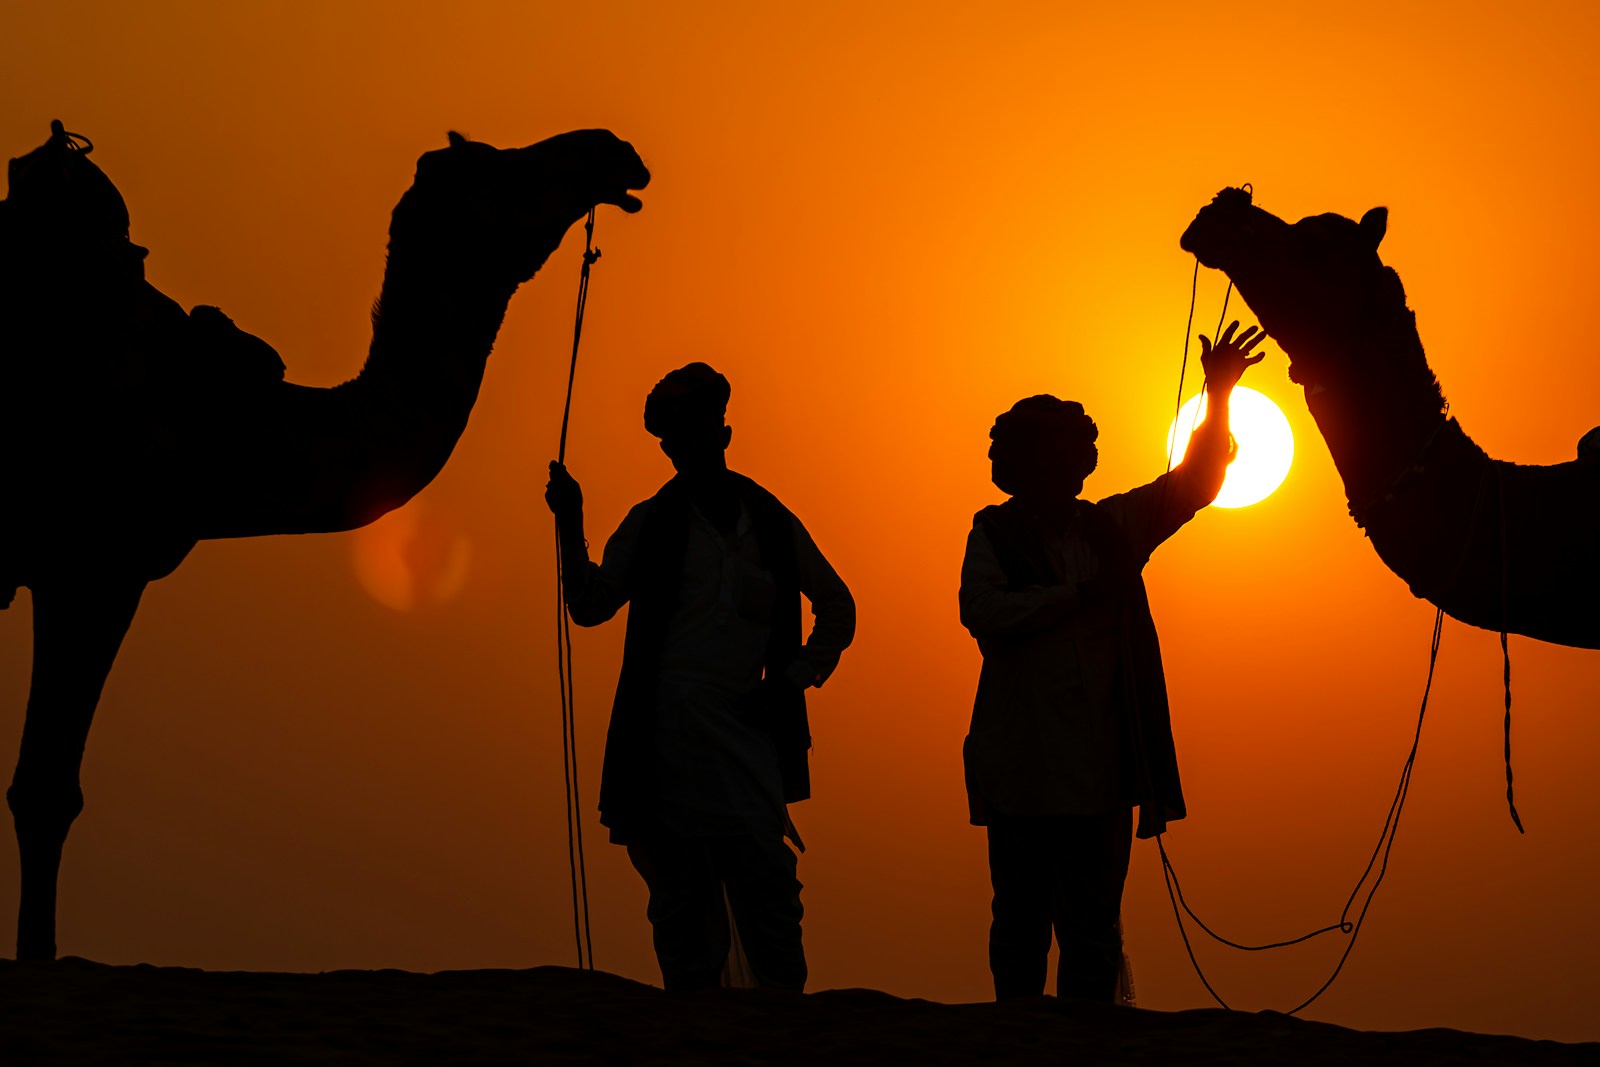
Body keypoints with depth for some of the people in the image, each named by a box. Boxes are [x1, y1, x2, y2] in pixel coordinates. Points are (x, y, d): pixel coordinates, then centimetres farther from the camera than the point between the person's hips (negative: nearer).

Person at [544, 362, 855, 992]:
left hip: (745, 743, 0)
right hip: (664, 744, 0)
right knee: (682, 911, 2)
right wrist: (570, 531, -9)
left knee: (768, 902, -8)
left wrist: (797, 679, 7)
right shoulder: (650, 524, 9)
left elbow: (837, 608, 21)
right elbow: (590, 606, 3)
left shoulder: (773, 524, 11)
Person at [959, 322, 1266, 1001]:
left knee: (1093, 932, 1)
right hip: (1020, 773, -2)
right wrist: (1077, 595, -10)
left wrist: (1219, 399, 5)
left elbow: (1191, 485, 17)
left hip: (1099, 772, 2)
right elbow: (982, 610, -11)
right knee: (1021, 921, 5)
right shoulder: (994, 532, 5)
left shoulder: (1110, 529, 15)